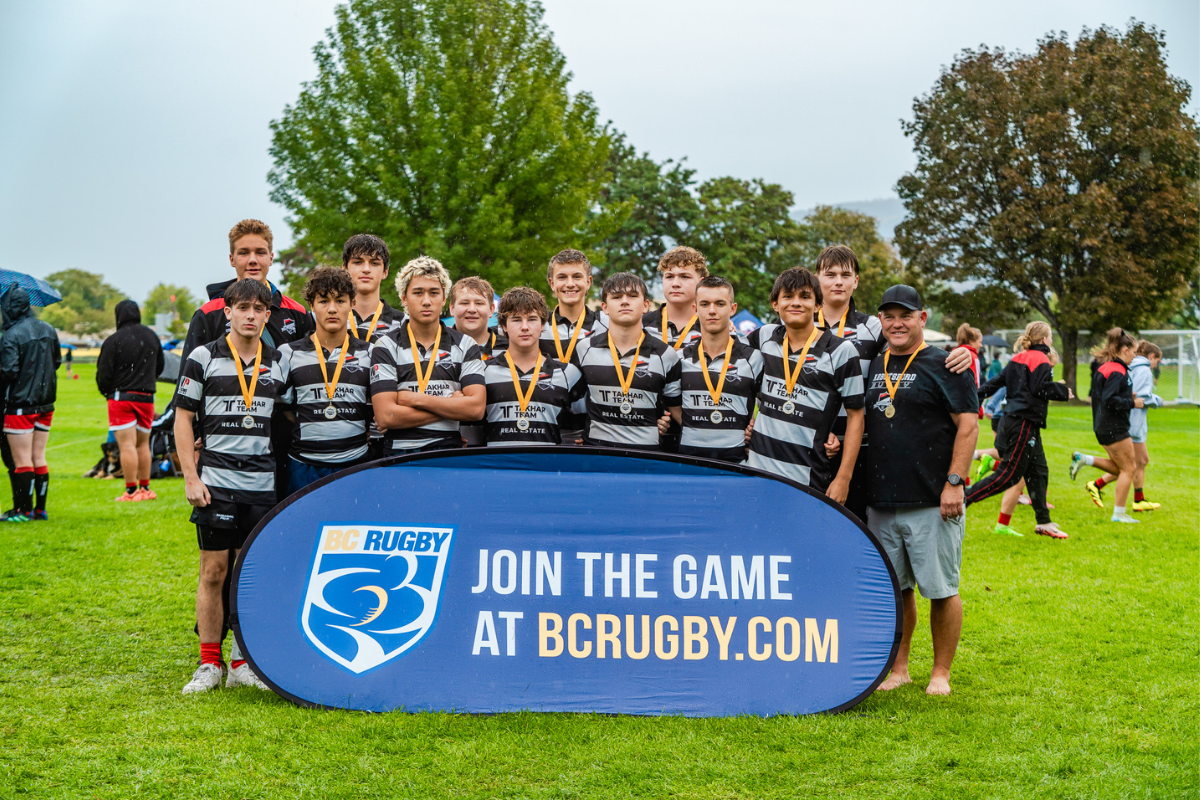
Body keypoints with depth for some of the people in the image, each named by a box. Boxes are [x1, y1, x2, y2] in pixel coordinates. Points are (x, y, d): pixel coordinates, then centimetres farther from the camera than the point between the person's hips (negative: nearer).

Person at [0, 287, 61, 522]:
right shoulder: (48, 330, 6)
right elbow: (57, 361, 15)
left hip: (20, 404, -7)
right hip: (45, 404, 7)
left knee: (22, 460, -1)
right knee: (39, 458, 12)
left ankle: (23, 510, 2)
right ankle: (40, 508, 14)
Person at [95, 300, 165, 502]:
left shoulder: (114, 340, -11)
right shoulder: (152, 336, 8)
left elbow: (104, 374, -7)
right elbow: (159, 367, 20)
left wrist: (106, 392, 12)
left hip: (121, 397, -5)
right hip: (146, 397, 5)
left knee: (127, 445, -5)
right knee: (143, 444, 14)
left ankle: (131, 491, -6)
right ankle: (145, 488, 18)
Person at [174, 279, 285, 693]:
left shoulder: (278, 364, 9)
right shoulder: (203, 358, 0)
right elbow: (183, 419, 1)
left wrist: (281, 472, 6)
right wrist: (190, 477, -6)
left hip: (262, 484, 3)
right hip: (216, 482, -2)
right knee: (214, 571, 1)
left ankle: (243, 662, 13)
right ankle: (209, 663, 9)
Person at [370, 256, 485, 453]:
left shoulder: (465, 346, 13)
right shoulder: (386, 348, 7)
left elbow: (476, 408, 0)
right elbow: (385, 417, -4)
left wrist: (415, 399, -3)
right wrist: (452, 406, -1)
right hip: (400, 454, -1)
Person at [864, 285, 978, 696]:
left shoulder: (944, 365, -4)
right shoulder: (872, 366, 14)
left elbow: (968, 425, -8)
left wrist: (954, 482, -15)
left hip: (933, 503, -5)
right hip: (881, 501, 5)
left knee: (941, 589, 1)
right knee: (893, 588, 11)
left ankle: (941, 673, 12)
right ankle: (898, 668, 22)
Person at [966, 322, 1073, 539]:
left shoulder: (1019, 358, 14)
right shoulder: (1041, 361, -10)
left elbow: (997, 381, 13)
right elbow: (1041, 388, -19)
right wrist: (1064, 391, -4)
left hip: (1014, 418, 10)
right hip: (1025, 422, -10)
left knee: (1038, 471, 13)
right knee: (1008, 475, -8)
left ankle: (1044, 523, 17)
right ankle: (962, 500, -12)